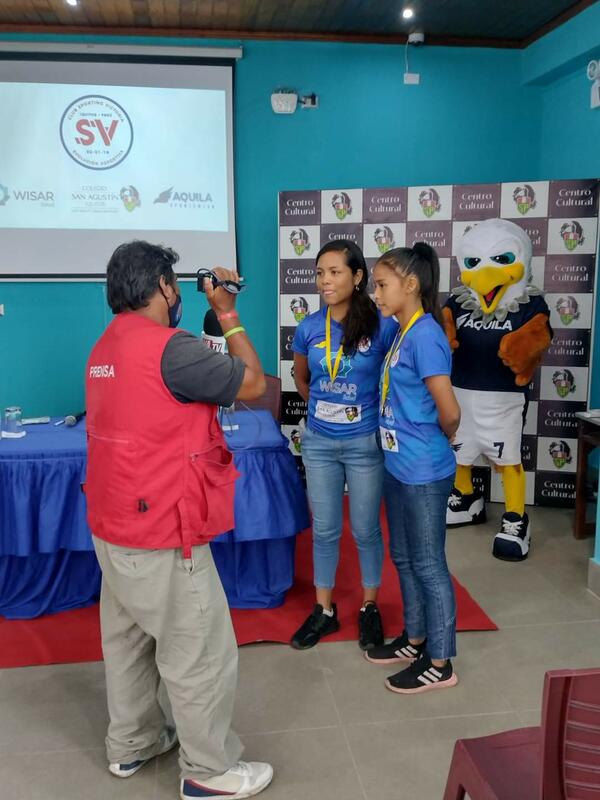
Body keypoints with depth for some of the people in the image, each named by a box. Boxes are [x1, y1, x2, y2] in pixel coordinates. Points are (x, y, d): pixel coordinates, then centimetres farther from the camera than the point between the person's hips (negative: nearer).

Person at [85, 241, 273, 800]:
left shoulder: (105, 349, 7)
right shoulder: (170, 348, -22)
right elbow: (253, 383, -13)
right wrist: (227, 314, -3)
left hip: (113, 526, 10)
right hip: (162, 534, -9)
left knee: (127, 640, 22)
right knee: (201, 654, 6)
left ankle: (131, 744, 40)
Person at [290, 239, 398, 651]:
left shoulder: (382, 326, -13)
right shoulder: (309, 328, -3)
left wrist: (372, 411, -2)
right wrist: (325, 405, 9)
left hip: (365, 443, -3)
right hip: (319, 442, 3)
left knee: (366, 529, 11)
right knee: (324, 530, 13)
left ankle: (370, 608, 31)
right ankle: (324, 610, 29)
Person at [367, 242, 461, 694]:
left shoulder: (424, 335, -20)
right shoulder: (402, 332, 8)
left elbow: (450, 412, -21)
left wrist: (438, 442, -3)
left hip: (424, 472, -9)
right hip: (399, 466, 9)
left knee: (428, 565, 4)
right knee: (404, 559, 20)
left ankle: (440, 663, 20)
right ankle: (415, 639, 37)